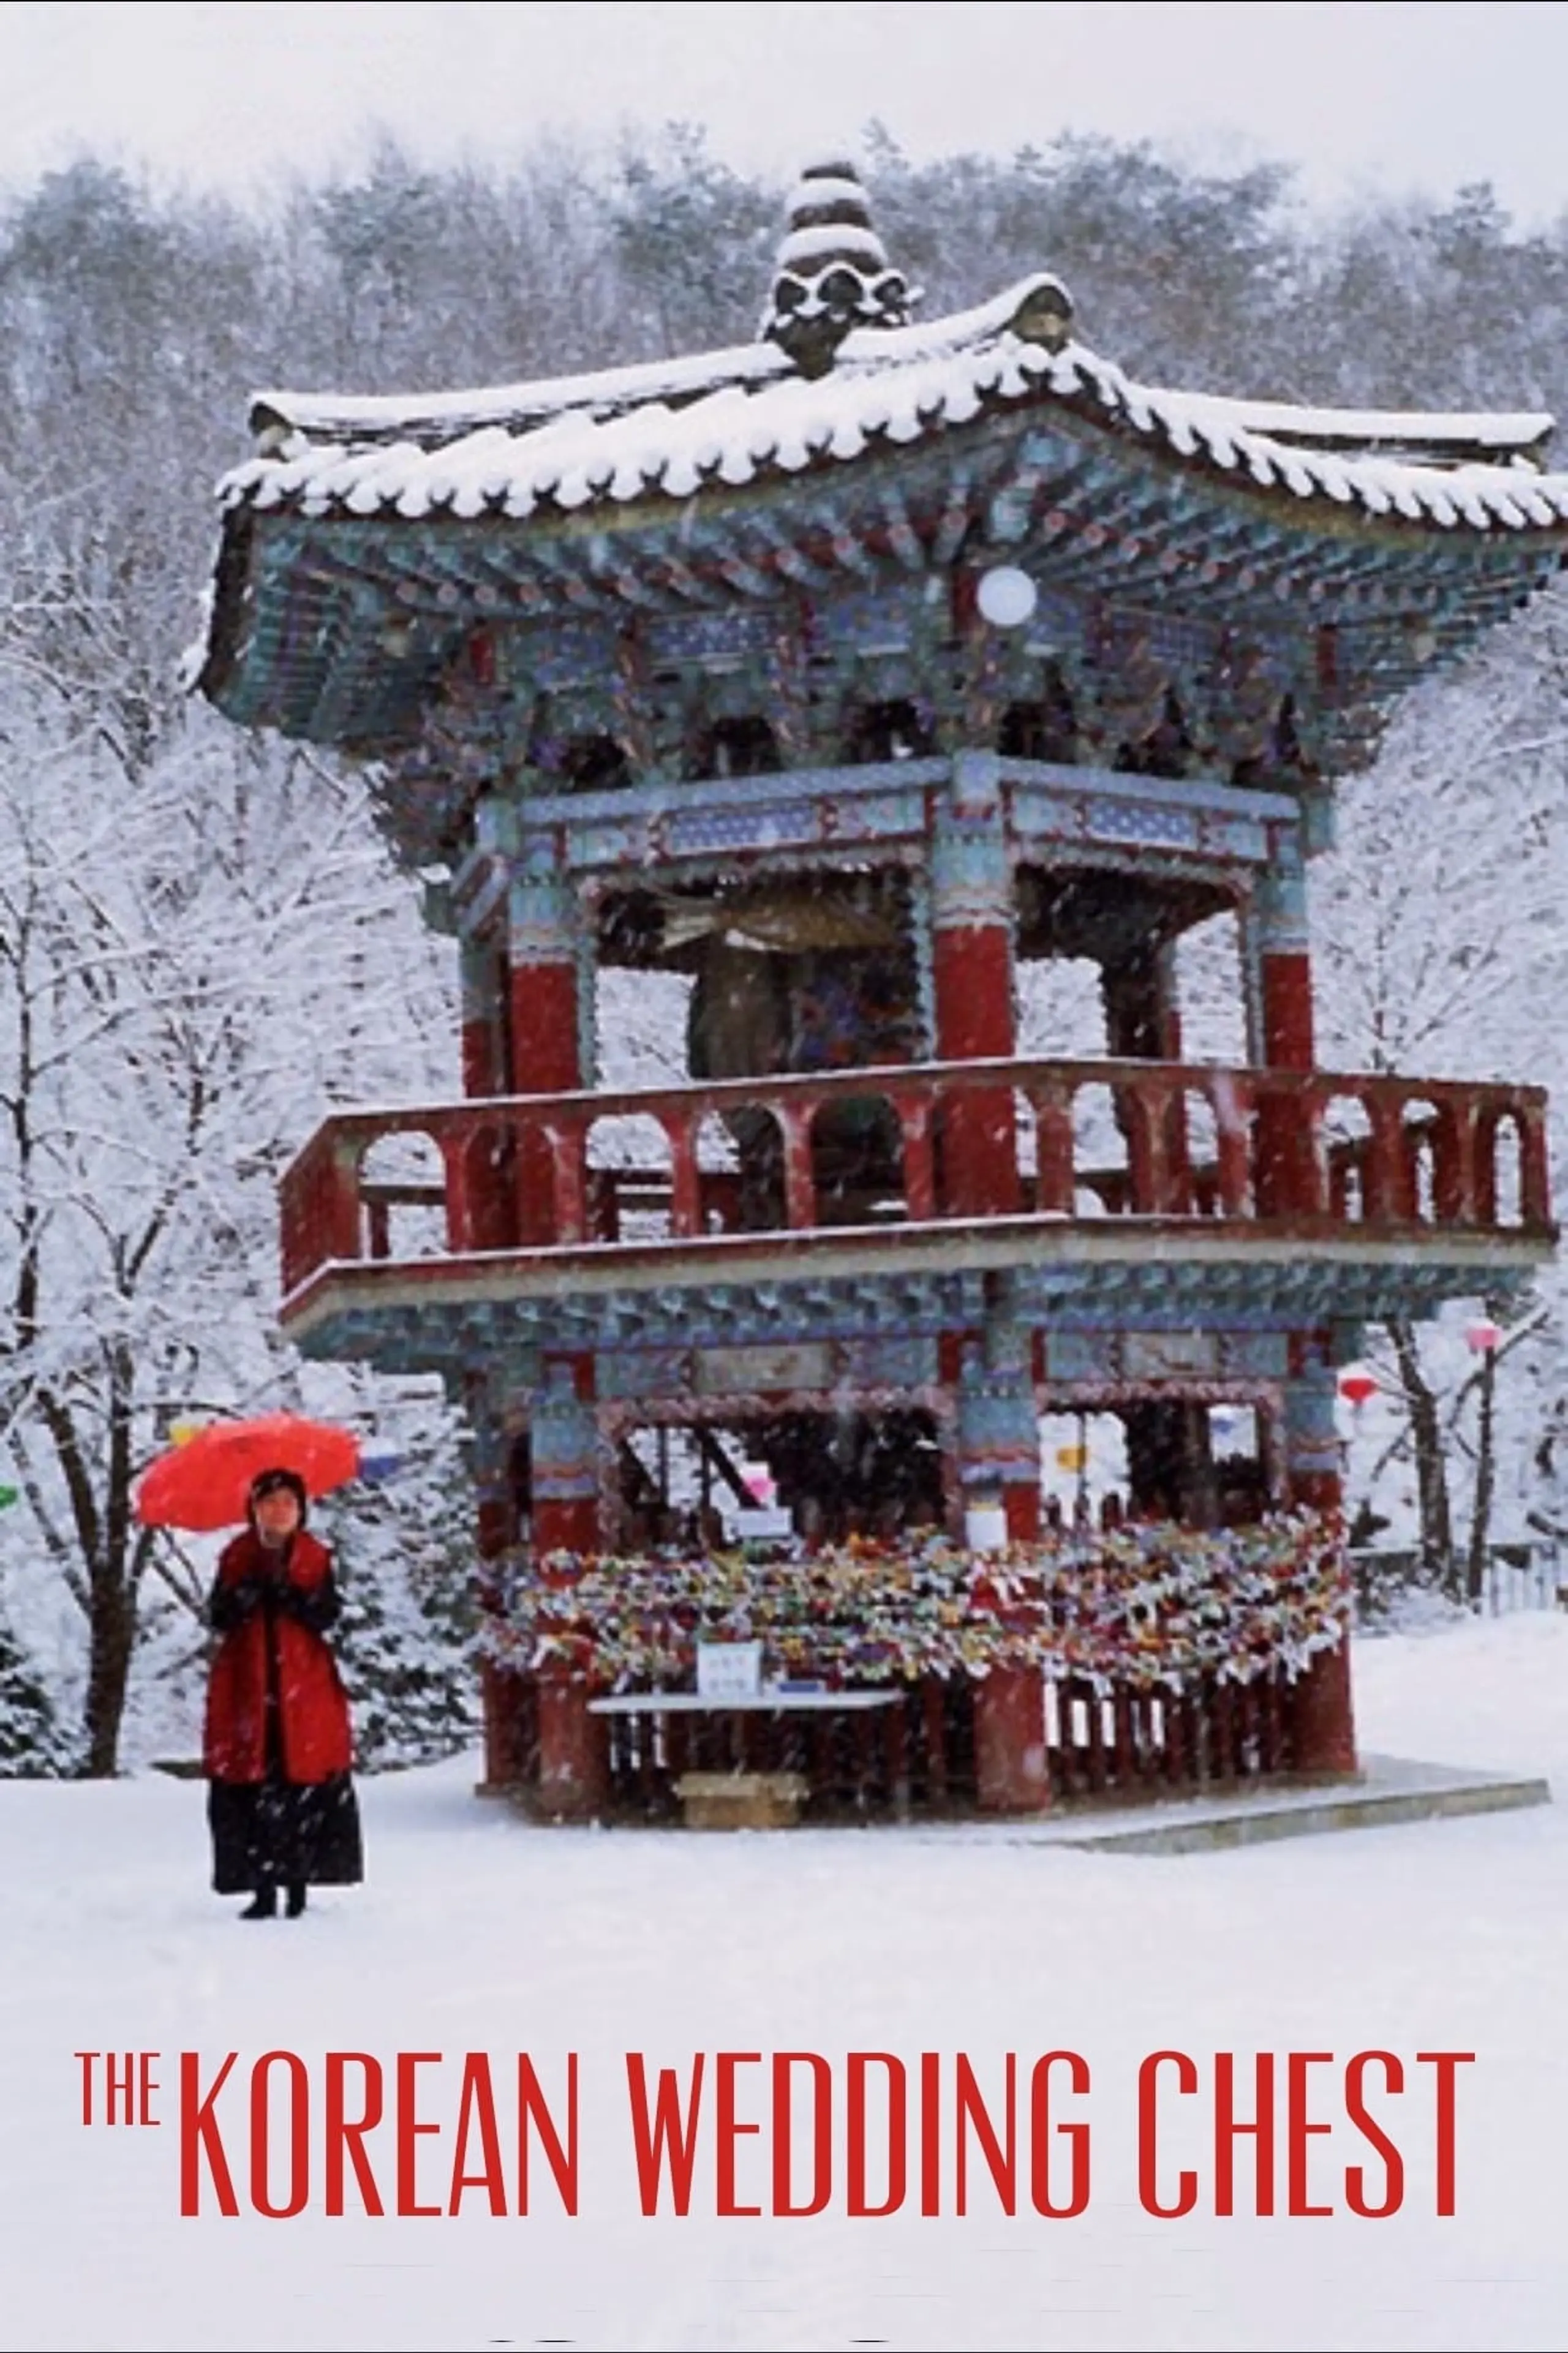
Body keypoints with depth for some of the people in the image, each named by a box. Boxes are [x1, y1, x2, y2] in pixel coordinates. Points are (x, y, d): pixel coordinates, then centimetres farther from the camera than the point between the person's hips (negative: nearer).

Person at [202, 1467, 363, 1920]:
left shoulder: (316, 1558, 8)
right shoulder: (237, 1559, 9)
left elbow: (328, 1615, -4)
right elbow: (219, 1617, -1)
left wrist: (287, 1590, -18)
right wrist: (249, 1590, -18)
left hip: (305, 1685, 0)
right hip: (246, 1686, 0)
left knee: (306, 1786, -4)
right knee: (249, 1789, -4)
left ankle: (299, 1886, 4)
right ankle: (263, 1890, 2)